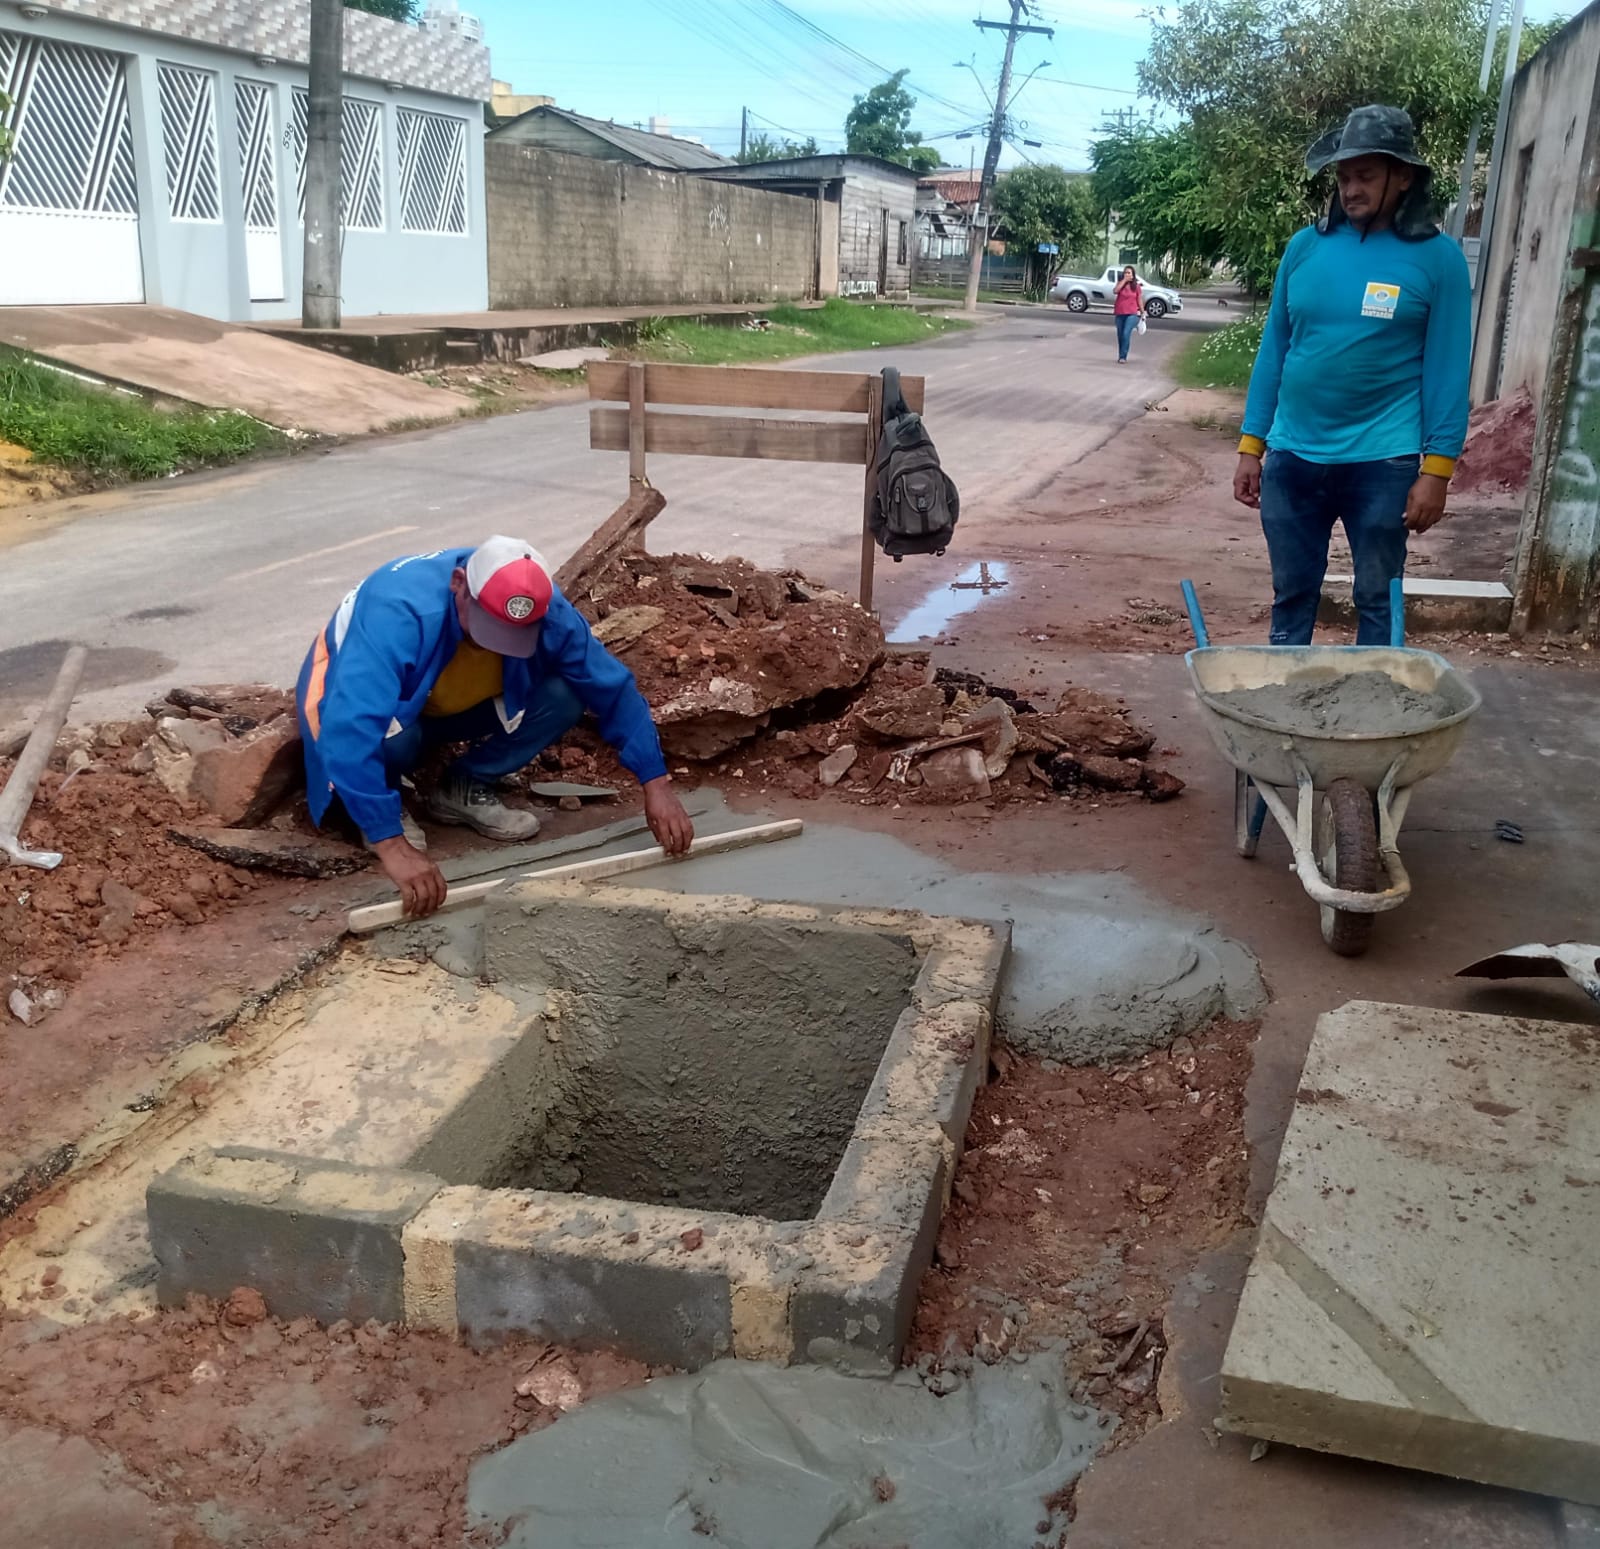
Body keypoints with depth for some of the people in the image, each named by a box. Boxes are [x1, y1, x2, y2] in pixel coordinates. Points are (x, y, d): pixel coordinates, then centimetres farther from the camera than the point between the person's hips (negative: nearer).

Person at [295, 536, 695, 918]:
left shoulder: (547, 613, -28)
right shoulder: (398, 611, -42)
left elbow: (613, 687, -18)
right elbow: (350, 730, -51)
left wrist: (656, 784, -26)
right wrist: (393, 846, -56)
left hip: (451, 705, 4)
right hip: (369, 695, -4)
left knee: (564, 695, -20)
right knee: (392, 734, -40)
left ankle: (461, 789, 0)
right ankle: (385, 802, -5)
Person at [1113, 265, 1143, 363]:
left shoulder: (1136, 286, 2)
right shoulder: (1120, 283, 6)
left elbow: (1140, 300, 5)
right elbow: (1116, 290, -16)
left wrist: (1143, 313, 3)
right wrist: (1124, 280, -15)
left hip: (1132, 314, -3)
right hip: (1119, 314, 3)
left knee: (1126, 334, -19)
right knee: (1120, 335, 10)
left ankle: (1123, 357, -19)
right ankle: (1120, 356, 23)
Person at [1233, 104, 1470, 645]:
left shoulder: (1436, 257, -3)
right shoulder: (1305, 246, 5)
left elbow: (1447, 368, -4)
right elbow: (1273, 349, 9)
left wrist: (1436, 468, -9)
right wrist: (1251, 446, 6)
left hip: (1382, 462, -3)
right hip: (1293, 457, 3)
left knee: (1378, 602, 7)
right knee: (1291, 598, 12)